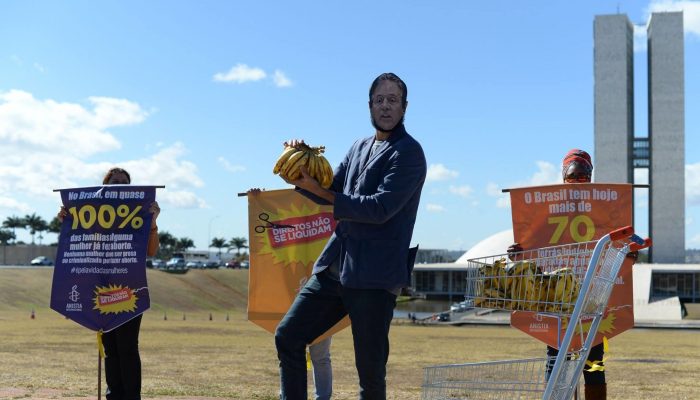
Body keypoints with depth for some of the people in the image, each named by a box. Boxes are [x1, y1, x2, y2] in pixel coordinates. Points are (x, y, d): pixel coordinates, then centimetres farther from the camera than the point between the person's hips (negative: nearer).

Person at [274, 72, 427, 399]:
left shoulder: (409, 152, -6)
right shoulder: (360, 147, 17)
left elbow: (379, 209, -16)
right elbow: (330, 193, 16)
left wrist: (321, 191, -13)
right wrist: (304, 176, -4)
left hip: (374, 276, -7)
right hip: (334, 266, 7)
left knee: (370, 369, -2)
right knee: (287, 337, 7)